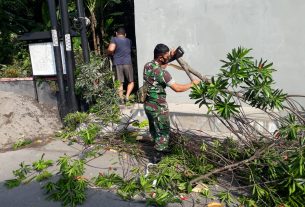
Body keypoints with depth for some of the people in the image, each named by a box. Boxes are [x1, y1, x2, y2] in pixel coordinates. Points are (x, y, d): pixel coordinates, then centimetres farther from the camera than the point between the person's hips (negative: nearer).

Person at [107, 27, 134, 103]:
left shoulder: (114, 39, 2)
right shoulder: (129, 41, 15)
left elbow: (111, 49, -12)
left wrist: (110, 53, 7)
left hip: (117, 63, -1)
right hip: (127, 63, 1)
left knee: (120, 83, 4)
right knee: (131, 81, 13)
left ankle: (121, 98, 3)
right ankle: (127, 96, -2)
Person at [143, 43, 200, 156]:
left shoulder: (147, 66, 2)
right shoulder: (162, 73, -24)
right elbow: (177, 88, -23)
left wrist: (171, 57, 12)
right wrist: (192, 83, -9)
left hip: (148, 104, 9)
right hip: (158, 107, -9)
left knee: (154, 129, 22)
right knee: (163, 132, 8)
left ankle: (160, 148, 42)